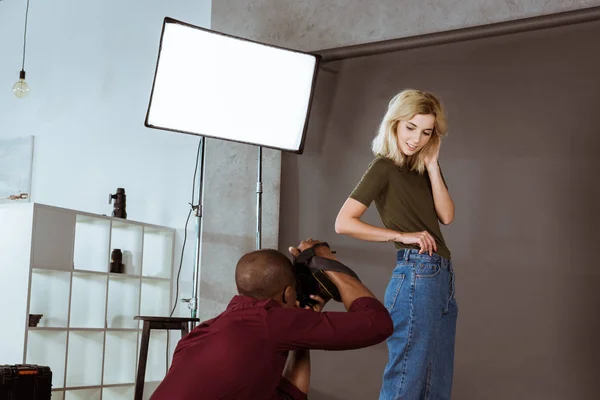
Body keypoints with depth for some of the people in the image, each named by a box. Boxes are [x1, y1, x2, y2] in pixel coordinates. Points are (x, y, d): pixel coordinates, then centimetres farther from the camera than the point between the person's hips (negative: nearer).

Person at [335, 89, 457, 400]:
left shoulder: (422, 169, 15)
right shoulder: (384, 167, -6)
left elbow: (446, 216, 2)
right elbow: (343, 223, -12)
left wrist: (432, 165, -1)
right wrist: (402, 235, -12)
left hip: (442, 277, 8)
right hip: (416, 276, -8)